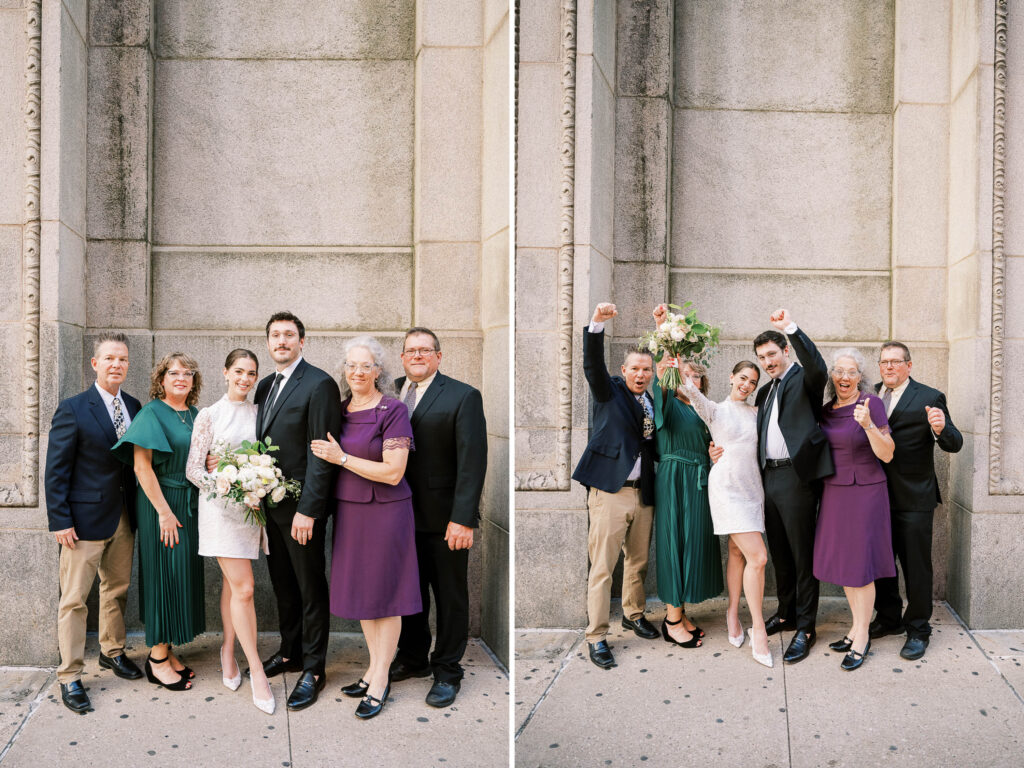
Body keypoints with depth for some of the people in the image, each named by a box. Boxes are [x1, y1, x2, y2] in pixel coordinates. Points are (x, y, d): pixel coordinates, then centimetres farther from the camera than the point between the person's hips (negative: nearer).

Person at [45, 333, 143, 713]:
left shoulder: (133, 406, 6)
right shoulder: (73, 409, -9)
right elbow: (56, 470, -9)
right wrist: (60, 520, -13)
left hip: (124, 518, 5)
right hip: (85, 519, -5)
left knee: (117, 590, 18)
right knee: (74, 599, 2)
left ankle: (112, 651, 36)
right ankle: (69, 676, 11)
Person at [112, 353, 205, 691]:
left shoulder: (195, 414, 11)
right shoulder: (151, 413, -9)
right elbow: (141, 465, -15)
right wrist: (164, 512, -18)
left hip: (191, 505, 7)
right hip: (161, 502, -7)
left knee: (183, 575, 10)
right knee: (163, 576, -1)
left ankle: (166, 651, 22)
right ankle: (157, 660, 11)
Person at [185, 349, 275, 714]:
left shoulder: (259, 413, 9)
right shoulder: (210, 415, -2)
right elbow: (193, 469, -4)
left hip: (252, 506, 4)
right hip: (221, 507, -4)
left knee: (231, 583, 13)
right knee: (243, 588, -7)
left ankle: (228, 652, 29)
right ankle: (256, 670, 0)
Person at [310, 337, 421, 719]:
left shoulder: (393, 411, -13)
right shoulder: (340, 410, 7)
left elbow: (393, 472, -19)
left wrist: (341, 458, -17)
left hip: (383, 512, -7)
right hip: (348, 511, 7)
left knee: (383, 595, 3)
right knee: (359, 590, 15)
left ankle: (380, 682, 14)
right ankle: (374, 668, 30)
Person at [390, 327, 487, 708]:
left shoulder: (463, 397, -8)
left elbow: (472, 462, -13)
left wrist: (462, 519, -19)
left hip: (444, 518, -4)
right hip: (401, 515, 4)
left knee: (450, 597, 8)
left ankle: (447, 673, 23)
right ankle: (412, 658, 35)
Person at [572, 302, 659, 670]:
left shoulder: (651, 403, 14)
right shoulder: (609, 391, 0)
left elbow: (653, 447, 18)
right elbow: (593, 364, -20)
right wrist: (597, 323, -35)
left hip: (643, 493, 6)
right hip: (609, 491, -6)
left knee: (638, 561, 18)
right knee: (602, 567, -3)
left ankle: (634, 614, 39)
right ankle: (596, 637, 5)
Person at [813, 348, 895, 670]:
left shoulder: (871, 404, -10)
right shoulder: (827, 410, 8)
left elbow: (887, 454, -15)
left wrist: (868, 425, -28)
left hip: (864, 492, -6)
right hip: (833, 492, 6)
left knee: (860, 564, 0)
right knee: (841, 561, 12)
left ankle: (862, 638, 12)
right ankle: (856, 628, 27)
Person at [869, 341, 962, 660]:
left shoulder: (929, 398, -6)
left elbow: (954, 444, -12)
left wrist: (941, 429, -32)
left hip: (914, 499, -5)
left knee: (916, 566, 4)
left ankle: (918, 630, 18)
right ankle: (889, 619, 33)